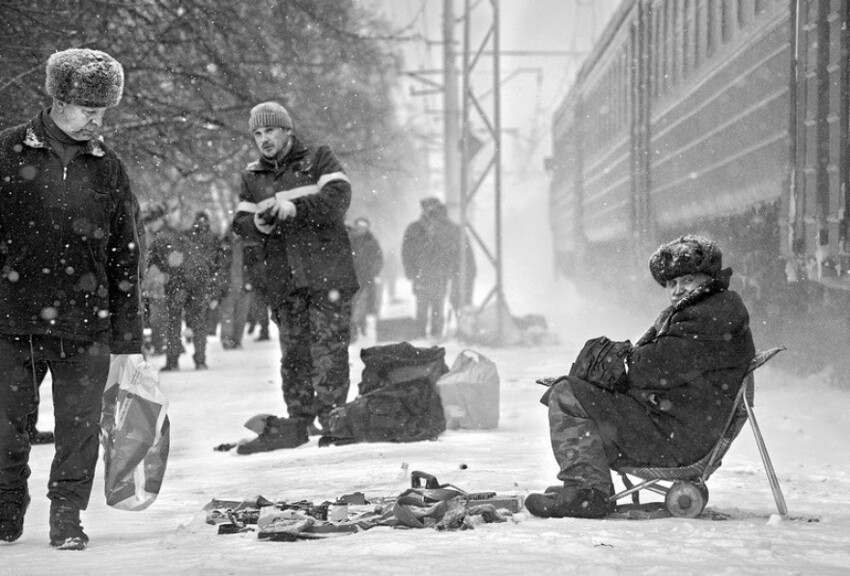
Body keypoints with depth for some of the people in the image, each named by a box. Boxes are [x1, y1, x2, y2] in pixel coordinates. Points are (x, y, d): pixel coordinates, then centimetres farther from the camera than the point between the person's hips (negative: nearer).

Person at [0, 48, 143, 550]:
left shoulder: (108, 169, 7)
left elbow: (127, 258, 9)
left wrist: (127, 340, 6)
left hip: (85, 326, 1)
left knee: (80, 427, 1)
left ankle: (68, 518, 14)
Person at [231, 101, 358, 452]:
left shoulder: (318, 160, 5)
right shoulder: (252, 177, 18)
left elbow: (338, 197, -10)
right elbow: (240, 222, 13)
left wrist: (294, 208, -19)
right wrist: (259, 222, -10)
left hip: (327, 273, -4)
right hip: (283, 279, 4)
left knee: (329, 347, -8)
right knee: (293, 353, 3)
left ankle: (330, 418, -6)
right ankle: (299, 421, 7)